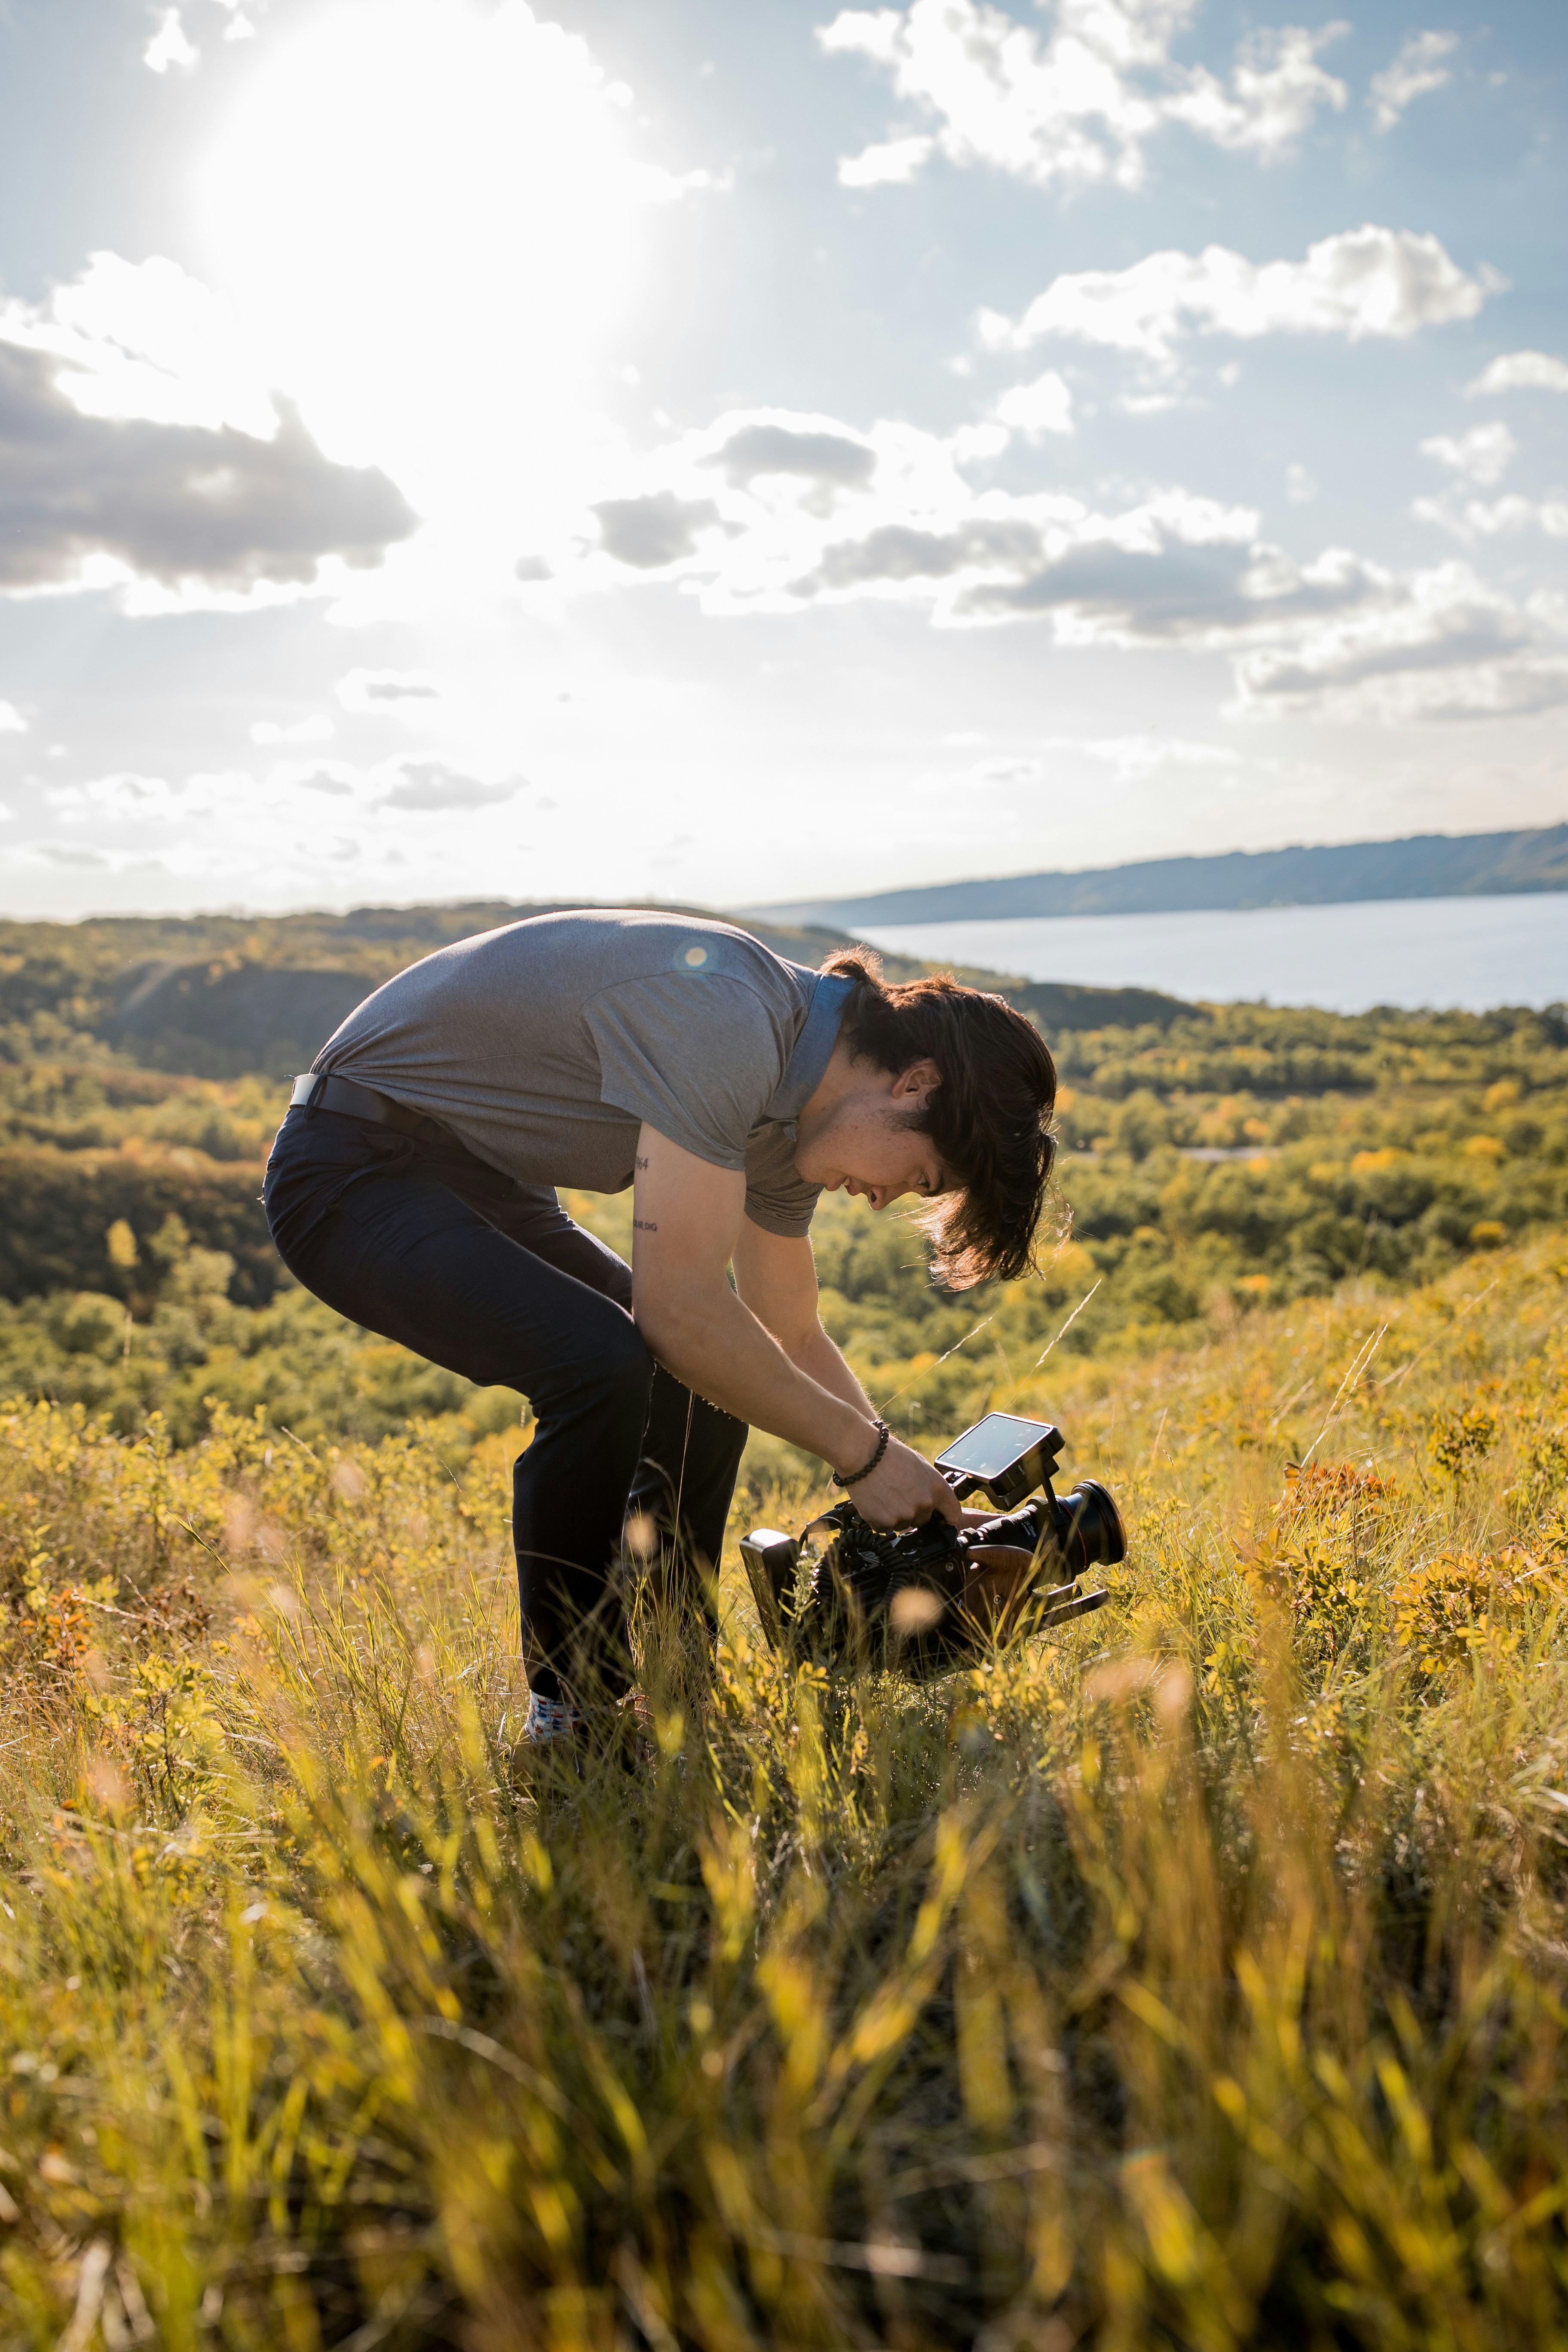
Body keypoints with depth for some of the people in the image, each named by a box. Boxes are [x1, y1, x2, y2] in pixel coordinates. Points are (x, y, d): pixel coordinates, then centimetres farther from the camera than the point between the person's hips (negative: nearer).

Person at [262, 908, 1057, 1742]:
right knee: (601, 1361, -28)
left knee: (715, 1378, 5)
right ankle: (572, 1722, -11)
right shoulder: (725, 1022, -29)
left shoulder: (785, 1114, 2)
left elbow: (794, 1340, 13)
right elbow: (682, 1308, -31)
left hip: (479, 1182, 10)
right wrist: (860, 1451, -20)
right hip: (357, 1167, -10)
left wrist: (919, 1499, 8)